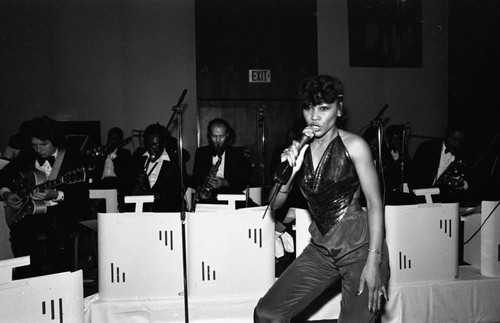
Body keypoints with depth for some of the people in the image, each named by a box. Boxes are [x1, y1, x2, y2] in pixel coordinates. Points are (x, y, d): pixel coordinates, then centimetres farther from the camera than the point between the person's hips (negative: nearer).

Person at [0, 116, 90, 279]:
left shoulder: (72, 158, -3)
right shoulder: (26, 156, 11)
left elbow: (82, 195, -9)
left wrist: (55, 195, -21)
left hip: (63, 210, -3)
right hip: (31, 210, 4)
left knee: (57, 232, -33)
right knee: (19, 233, -26)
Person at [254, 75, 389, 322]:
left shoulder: (353, 145, -8)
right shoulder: (299, 148, 5)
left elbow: (375, 203, -10)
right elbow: (274, 203, 4)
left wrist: (374, 262, -17)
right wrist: (287, 172, -15)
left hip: (359, 246, -4)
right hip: (321, 249, 5)